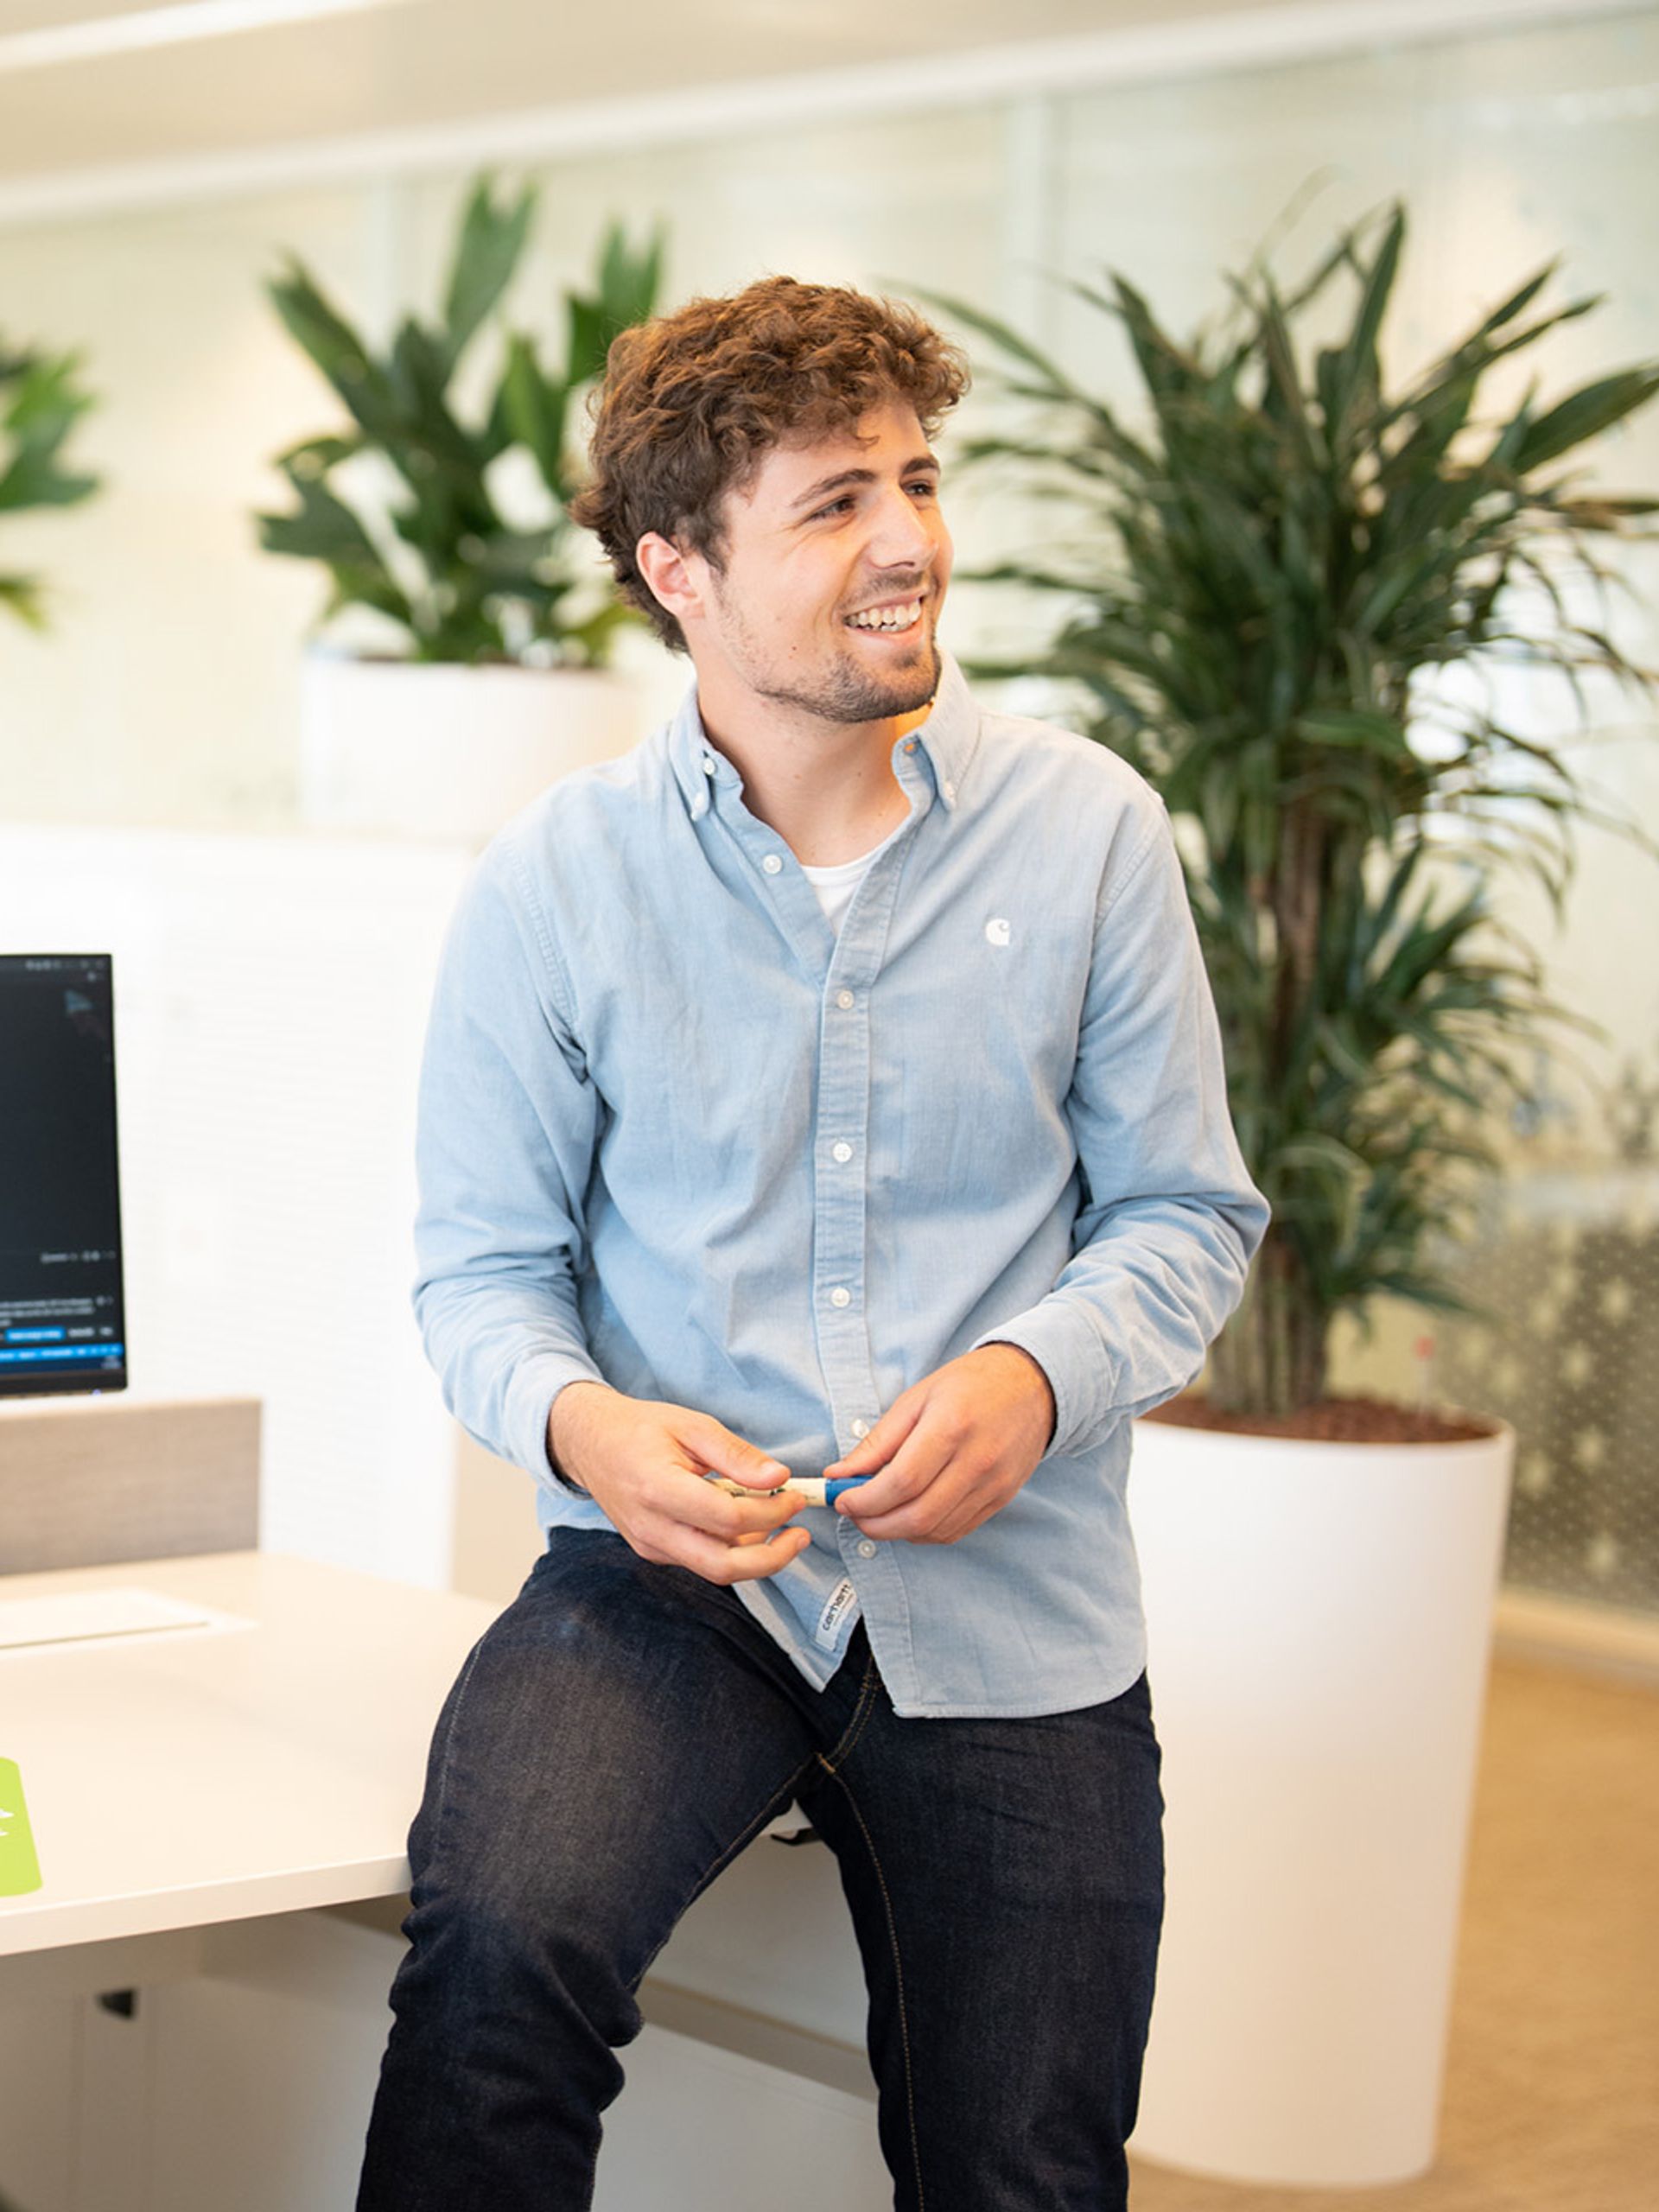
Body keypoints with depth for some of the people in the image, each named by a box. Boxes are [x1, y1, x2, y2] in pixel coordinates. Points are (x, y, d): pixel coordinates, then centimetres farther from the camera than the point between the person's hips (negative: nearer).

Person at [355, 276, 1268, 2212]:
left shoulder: (1088, 833, 0)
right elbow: (481, 1261, 4)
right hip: (670, 1570, -2)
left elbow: (1186, 1214, 5)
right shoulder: (555, 881, -2)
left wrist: (1035, 1378, -16)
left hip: (1014, 1609, 2)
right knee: (501, 1943, -31)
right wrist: (578, 1418, -19)